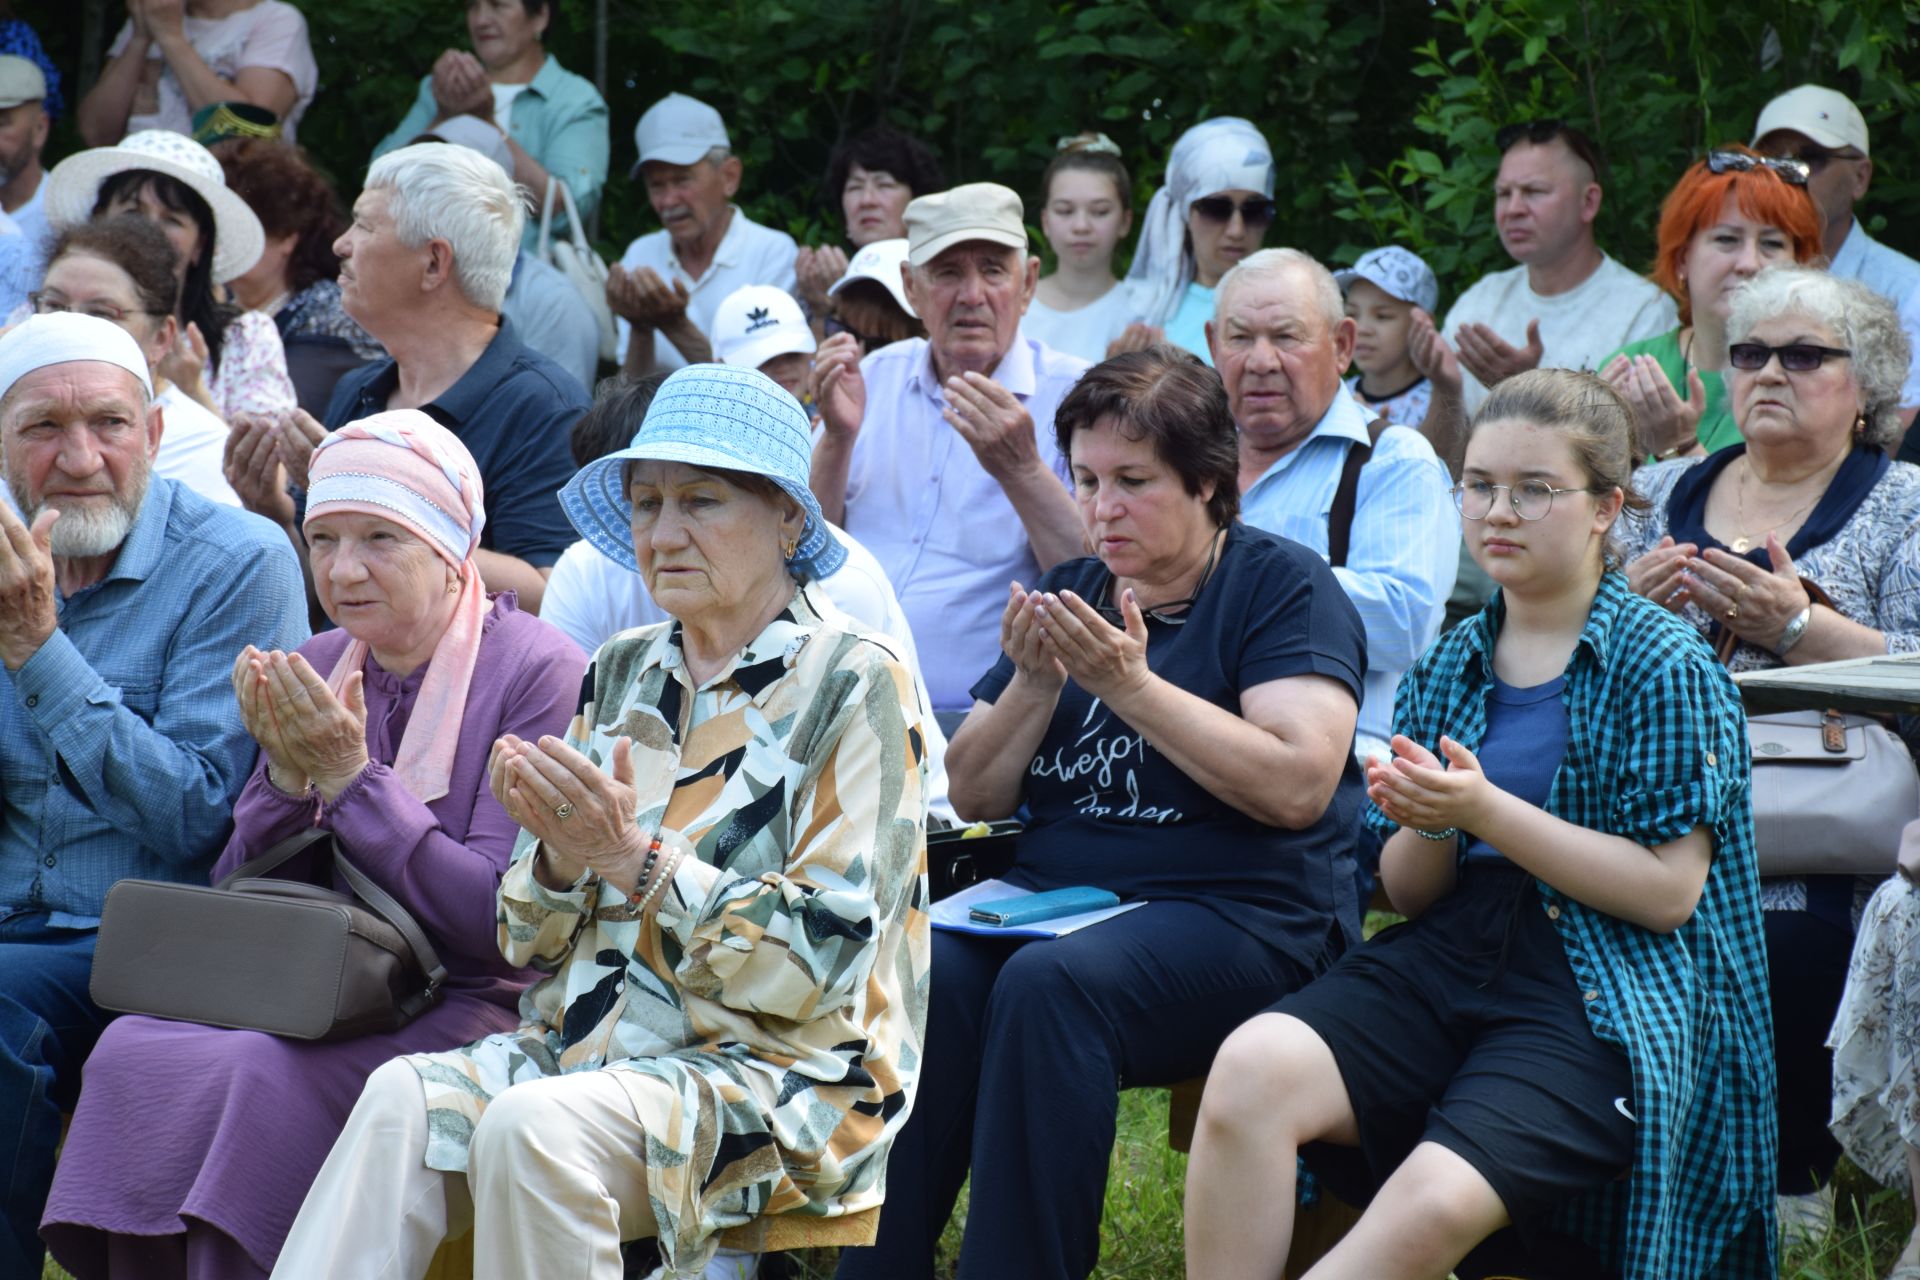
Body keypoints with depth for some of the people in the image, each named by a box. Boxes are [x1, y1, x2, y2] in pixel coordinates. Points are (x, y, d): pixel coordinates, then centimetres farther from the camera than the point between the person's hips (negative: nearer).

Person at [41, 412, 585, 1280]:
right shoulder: (314, 669, 12)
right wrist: (290, 782, -8)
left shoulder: (537, 673, -7)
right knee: (131, 1050, -23)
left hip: (468, 1007, -6)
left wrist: (351, 780, -15)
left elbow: (500, 922, -14)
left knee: (266, 1073, -32)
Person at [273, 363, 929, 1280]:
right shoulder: (623, 674, 15)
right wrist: (560, 853, -8)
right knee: (404, 1098, -25)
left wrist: (634, 857, -19)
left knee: (533, 1128, -34)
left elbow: (822, 960, -12)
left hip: (786, 1078, -6)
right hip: (589, 1045, 6)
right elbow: (529, 940, 15)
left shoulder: (850, 684, -4)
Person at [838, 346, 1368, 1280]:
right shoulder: (1064, 597, 18)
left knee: (1051, 982, -35)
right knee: (924, 970, -27)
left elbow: (1297, 785, -15)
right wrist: (1034, 685, -3)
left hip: (1239, 915, -5)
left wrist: (1132, 687, -16)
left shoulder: (1281, 587, 1)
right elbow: (973, 798, 16)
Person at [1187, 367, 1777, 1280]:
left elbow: (1669, 890, -9)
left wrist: (1485, 812, -16)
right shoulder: (1450, 667, 15)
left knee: (1434, 1202, -33)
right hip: (1445, 960, 5)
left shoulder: (1668, 671, -1)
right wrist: (1426, 824, -7)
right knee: (1253, 1066, -28)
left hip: (1603, 998, -5)